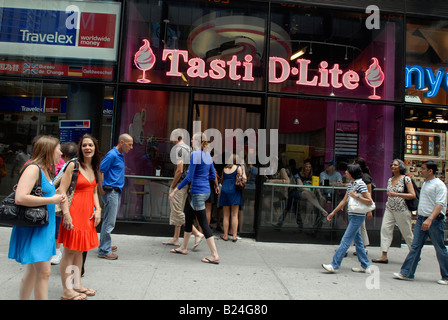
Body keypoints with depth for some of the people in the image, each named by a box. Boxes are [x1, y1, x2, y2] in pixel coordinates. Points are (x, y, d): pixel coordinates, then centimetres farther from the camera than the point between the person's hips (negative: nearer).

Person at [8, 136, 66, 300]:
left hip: (44, 226, 10)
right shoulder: (33, 169, -15)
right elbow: (20, 198, -26)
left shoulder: (46, 171, 14)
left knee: (33, 270, 17)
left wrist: (58, 198, 9)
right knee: (44, 271, -9)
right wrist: (52, 200, -19)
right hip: (33, 226, -9)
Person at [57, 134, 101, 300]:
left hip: (88, 212, 7)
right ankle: (66, 291, 12)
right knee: (69, 251, 1)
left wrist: (98, 209, 6)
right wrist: (66, 213, -18)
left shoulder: (95, 168, 13)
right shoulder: (73, 165, -9)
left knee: (79, 250, 16)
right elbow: (62, 191, -12)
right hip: (74, 211, -7)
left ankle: (77, 285, 28)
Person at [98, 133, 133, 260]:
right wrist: (102, 190, -13)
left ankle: (104, 245, 29)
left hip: (117, 191, 9)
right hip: (111, 191, -9)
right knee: (109, 222, -5)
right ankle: (104, 251, 3)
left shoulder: (121, 155, 15)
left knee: (109, 220, 17)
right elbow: (100, 171, -18)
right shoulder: (112, 155, -14)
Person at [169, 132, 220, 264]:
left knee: (203, 223, -5)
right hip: (206, 191, 9)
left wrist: (175, 191, -12)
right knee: (188, 218, 19)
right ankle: (183, 248, 31)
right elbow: (213, 175, 13)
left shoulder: (195, 154, -14)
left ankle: (214, 255, -1)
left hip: (198, 192, -9)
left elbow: (189, 177, -17)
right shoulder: (208, 155, 10)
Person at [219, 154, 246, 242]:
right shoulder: (238, 167, -1)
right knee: (234, 215, 1)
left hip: (224, 191, 3)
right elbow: (244, 179, -7)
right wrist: (243, 169, 6)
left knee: (226, 215, 7)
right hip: (234, 191, -3)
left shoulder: (224, 168, 11)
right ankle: (234, 236, 2)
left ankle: (225, 235, 11)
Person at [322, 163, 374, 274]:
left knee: (345, 240, -8)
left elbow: (369, 201, -14)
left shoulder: (360, 184, -13)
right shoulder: (350, 184, 12)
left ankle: (334, 265, -7)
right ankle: (366, 266, 24)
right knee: (358, 241, 13)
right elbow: (344, 201, 17)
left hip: (358, 216, -9)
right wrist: (333, 212, 19)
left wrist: (356, 196, -21)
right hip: (352, 216, 9)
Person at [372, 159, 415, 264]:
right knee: (385, 229, -6)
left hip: (402, 210, -6)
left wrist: (397, 194, -20)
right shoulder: (390, 180, 11)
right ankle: (384, 256, -5)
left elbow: (413, 195, -12)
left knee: (407, 233, 5)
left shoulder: (406, 178, -7)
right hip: (389, 209, 6)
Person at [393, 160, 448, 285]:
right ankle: (407, 273, 6)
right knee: (415, 246, 4)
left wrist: (430, 219, -29)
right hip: (421, 219, 8)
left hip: (435, 220, -7)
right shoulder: (425, 183, 14)